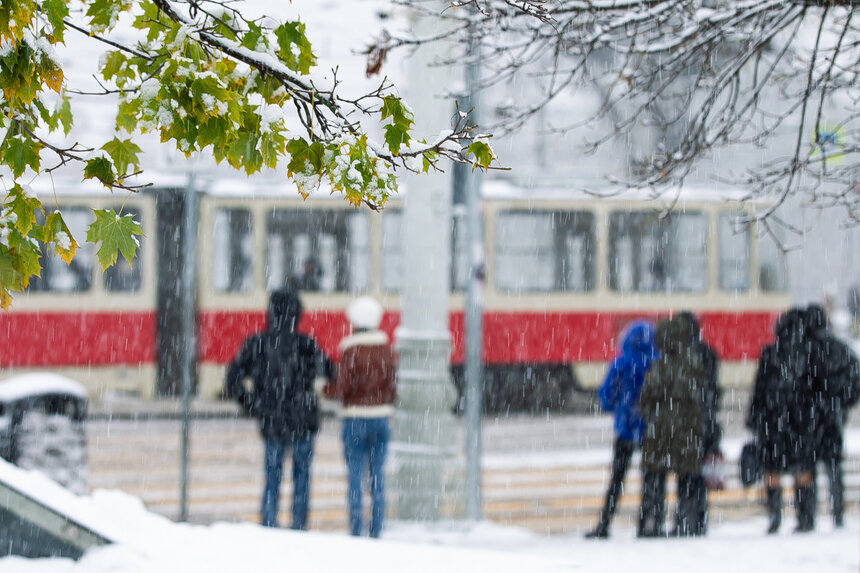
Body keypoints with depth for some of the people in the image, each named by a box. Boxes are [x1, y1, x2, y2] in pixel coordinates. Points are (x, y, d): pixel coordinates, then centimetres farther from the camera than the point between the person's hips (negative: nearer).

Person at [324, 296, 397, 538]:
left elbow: (343, 388, -11)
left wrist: (325, 389, 8)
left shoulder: (350, 351, -10)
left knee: (355, 475, 1)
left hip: (355, 418, -4)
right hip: (381, 416, 4)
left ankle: (355, 529, -1)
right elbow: (393, 385, 4)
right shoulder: (387, 350, 2)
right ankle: (376, 531, 8)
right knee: (378, 474, 8)